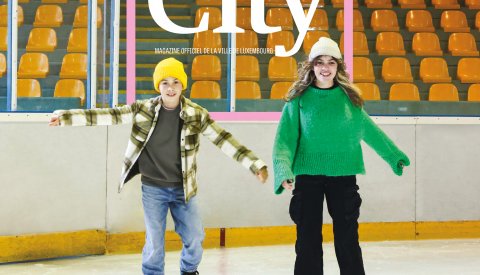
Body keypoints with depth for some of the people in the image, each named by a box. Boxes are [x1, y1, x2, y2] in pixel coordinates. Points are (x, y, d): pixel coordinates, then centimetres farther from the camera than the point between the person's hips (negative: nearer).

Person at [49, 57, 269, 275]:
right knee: (154, 240, 3)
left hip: (183, 189, 1)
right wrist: (65, 117, -15)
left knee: (194, 237, 9)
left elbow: (223, 140, -9)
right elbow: (108, 116, -10)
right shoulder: (143, 110, -9)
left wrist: (256, 165, -15)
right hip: (153, 188, -1)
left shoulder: (196, 114, -10)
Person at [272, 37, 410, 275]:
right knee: (308, 240, 3)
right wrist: (284, 171, -22)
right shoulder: (299, 99, -2)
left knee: (348, 240, 6)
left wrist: (395, 156, 26)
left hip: (343, 175, 1)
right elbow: (285, 138, -6)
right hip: (308, 176, -1)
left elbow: (368, 129, 17)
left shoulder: (349, 98, 4)